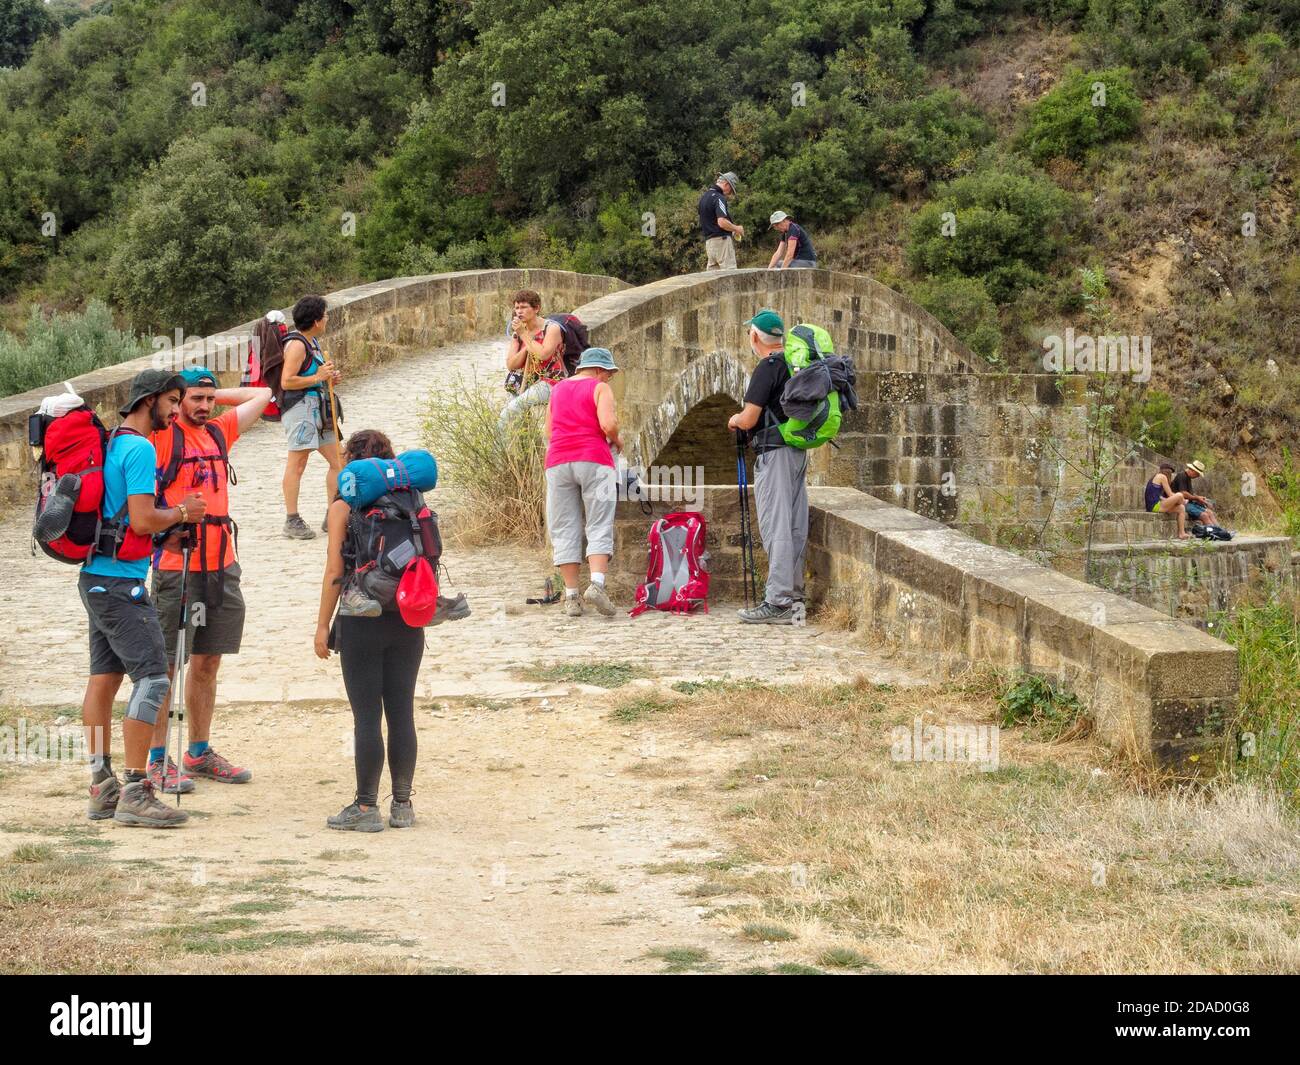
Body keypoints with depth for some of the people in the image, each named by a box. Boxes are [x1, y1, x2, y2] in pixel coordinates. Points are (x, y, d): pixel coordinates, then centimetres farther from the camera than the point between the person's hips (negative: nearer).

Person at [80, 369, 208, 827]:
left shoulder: (111, 445, 15)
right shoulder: (139, 449, -15)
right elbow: (143, 520, -20)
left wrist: (172, 510, 16)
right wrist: (182, 513, -3)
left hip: (96, 578, 10)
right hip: (120, 582, -10)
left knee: (104, 678, 10)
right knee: (153, 678, -10)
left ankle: (102, 789, 13)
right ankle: (134, 794, -12)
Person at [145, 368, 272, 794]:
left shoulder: (219, 432, 13)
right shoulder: (163, 435, -5)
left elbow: (262, 395, 24)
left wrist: (215, 394, 14)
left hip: (222, 566, 6)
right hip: (176, 565, -6)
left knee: (207, 663, 13)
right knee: (166, 664, -2)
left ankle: (199, 753, 22)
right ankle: (158, 760, 3)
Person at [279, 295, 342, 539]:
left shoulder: (313, 342, 17)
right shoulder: (296, 345, -13)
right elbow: (287, 381, -20)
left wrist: (329, 378, 11)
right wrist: (317, 378, -18)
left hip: (319, 408, 10)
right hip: (300, 407, -10)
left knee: (338, 461, 9)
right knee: (297, 464, -7)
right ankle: (292, 521, -5)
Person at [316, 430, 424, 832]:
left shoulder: (343, 508, -5)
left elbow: (334, 573, -7)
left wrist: (323, 625, 0)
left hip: (361, 619, -4)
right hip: (407, 620, 4)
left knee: (367, 715, -1)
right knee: (402, 712, 8)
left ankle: (366, 807, 2)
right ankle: (402, 804, 13)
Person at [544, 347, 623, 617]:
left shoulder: (557, 389, 19)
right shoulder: (600, 388, 3)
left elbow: (549, 433, 18)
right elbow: (608, 424, -12)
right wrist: (616, 441, 7)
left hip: (558, 462, 4)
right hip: (593, 459, -4)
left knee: (565, 531, 4)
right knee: (599, 527, -3)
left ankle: (571, 595, 0)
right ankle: (597, 583, -22)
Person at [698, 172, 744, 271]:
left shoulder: (704, 196, 17)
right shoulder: (719, 198, -13)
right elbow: (722, 222, -24)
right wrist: (737, 229, -7)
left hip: (708, 241, 9)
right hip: (722, 240, -9)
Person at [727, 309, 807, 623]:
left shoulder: (767, 367, -14)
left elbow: (749, 419, -17)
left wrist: (735, 420, 6)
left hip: (774, 453, -9)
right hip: (799, 451, 9)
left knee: (776, 527, -9)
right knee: (795, 525, 12)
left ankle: (778, 603, -11)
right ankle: (793, 594, 18)